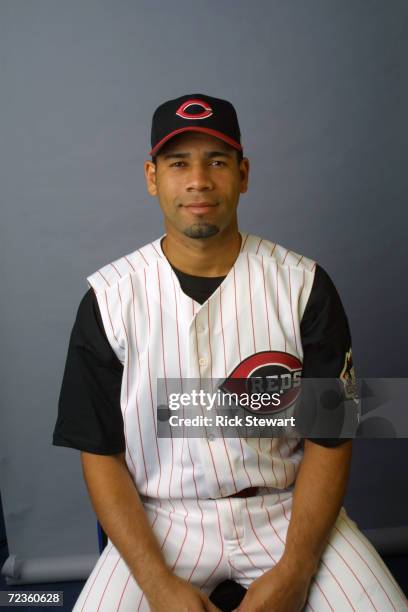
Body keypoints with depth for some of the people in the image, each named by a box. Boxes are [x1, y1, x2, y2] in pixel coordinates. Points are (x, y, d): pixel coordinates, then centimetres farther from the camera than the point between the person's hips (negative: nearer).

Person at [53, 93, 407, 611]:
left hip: (286, 507, 1)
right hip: (161, 516, 0)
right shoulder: (109, 298, -7)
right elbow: (101, 453, -4)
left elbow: (330, 437, -4)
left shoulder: (304, 285, -7)